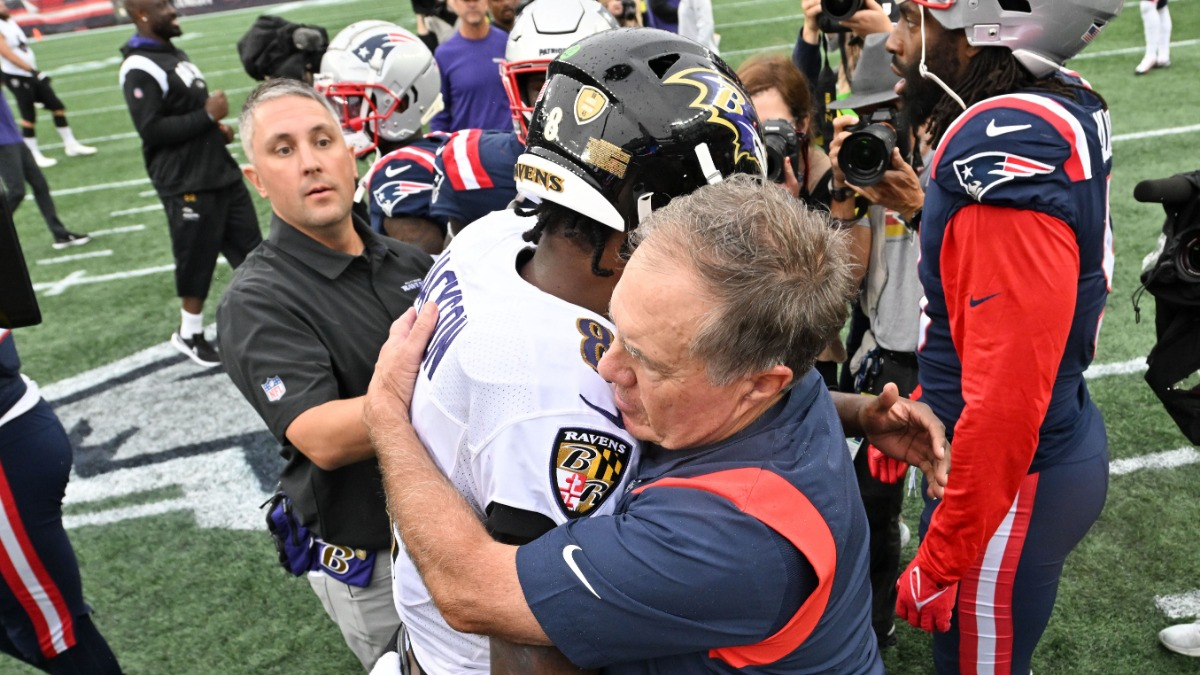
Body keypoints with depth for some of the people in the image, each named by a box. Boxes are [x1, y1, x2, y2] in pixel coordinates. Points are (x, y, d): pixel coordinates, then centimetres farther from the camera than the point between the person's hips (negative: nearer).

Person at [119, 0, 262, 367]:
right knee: (197, 261, 3)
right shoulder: (140, 69, -15)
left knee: (250, 249, 12)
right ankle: (190, 334, 22)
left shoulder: (173, 53, 16)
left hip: (220, 171, 9)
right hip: (187, 185, -9)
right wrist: (207, 116, -19)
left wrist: (216, 126, 5)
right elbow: (152, 130, -21)